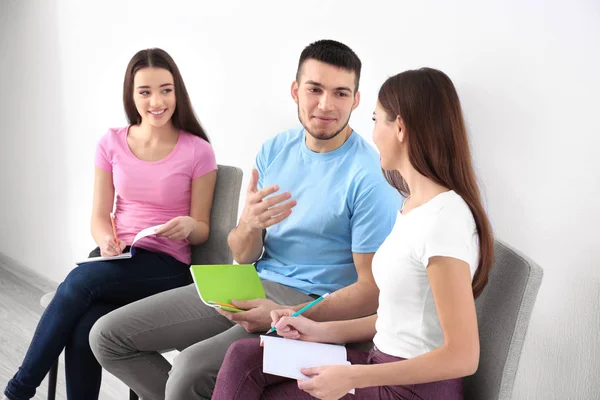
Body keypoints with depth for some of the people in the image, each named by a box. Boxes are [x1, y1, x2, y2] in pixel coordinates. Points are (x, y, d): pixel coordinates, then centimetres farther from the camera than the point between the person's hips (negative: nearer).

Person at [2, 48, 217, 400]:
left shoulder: (197, 151, -5)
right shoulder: (112, 144, 4)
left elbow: (202, 231, 1)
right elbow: (100, 216, 7)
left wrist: (188, 226, -23)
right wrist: (106, 240, -16)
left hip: (166, 266, -3)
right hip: (116, 258, 3)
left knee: (81, 279, -31)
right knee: (82, 332, -30)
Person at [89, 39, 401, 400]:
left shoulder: (369, 177, -15)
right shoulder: (274, 151, 5)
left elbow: (372, 291, -15)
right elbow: (243, 256, 8)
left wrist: (284, 316, -25)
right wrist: (250, 225, -17)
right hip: (254, 282, 7)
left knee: (190, 370, -31)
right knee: (108, 336, 2)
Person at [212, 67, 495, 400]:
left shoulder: (443, 216, -22)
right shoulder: (417, 205, 9)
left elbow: (463, 356, -23)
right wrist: (321, 331, 6)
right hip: (387, 367, 8)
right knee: (244, 358, 1)